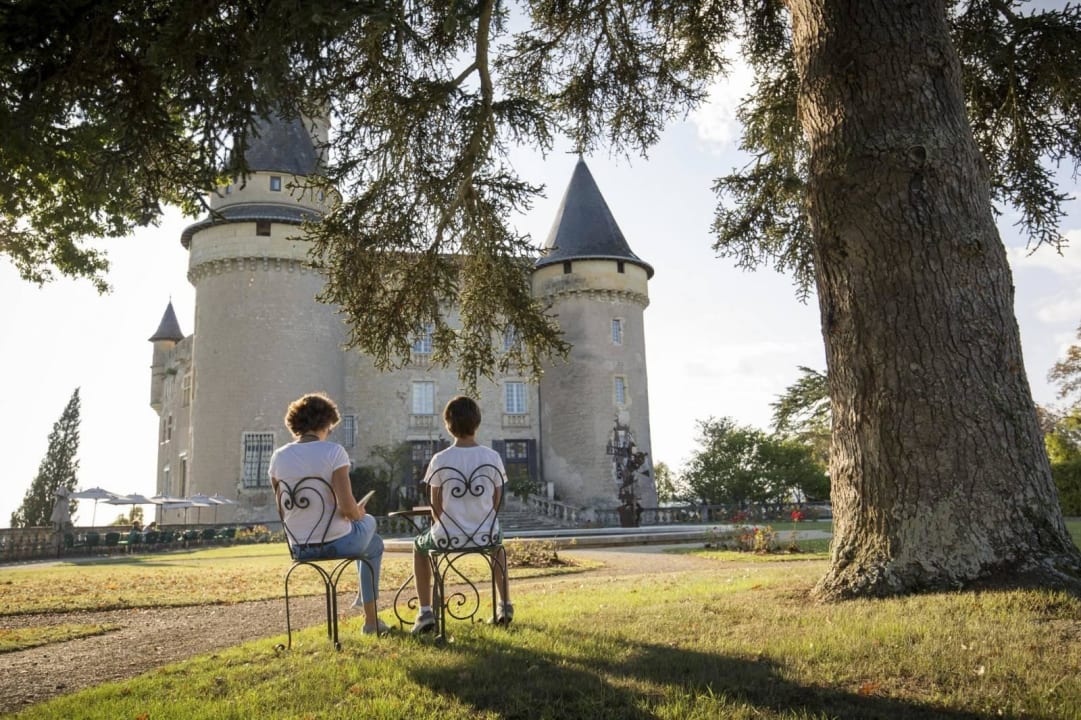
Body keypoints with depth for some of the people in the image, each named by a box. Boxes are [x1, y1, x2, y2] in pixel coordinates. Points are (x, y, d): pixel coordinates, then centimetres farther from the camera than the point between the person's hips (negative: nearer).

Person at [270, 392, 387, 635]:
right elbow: (347, 507, -21)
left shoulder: (279, 457, -1)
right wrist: (359, 513, 1)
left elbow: (283, 512, 6)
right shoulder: (333, 451, -15)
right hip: (337, 543, -5)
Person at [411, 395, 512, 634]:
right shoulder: (493, 457, -6)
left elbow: (436, 506, -3)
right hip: (485, 535, 2)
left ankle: (425, 613, 25)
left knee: (420, 545, 31)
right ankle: (505, 605, 37)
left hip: (449, 538, -2)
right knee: (498, 541, 38)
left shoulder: (440, 460, -11)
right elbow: (496, 503, 2)